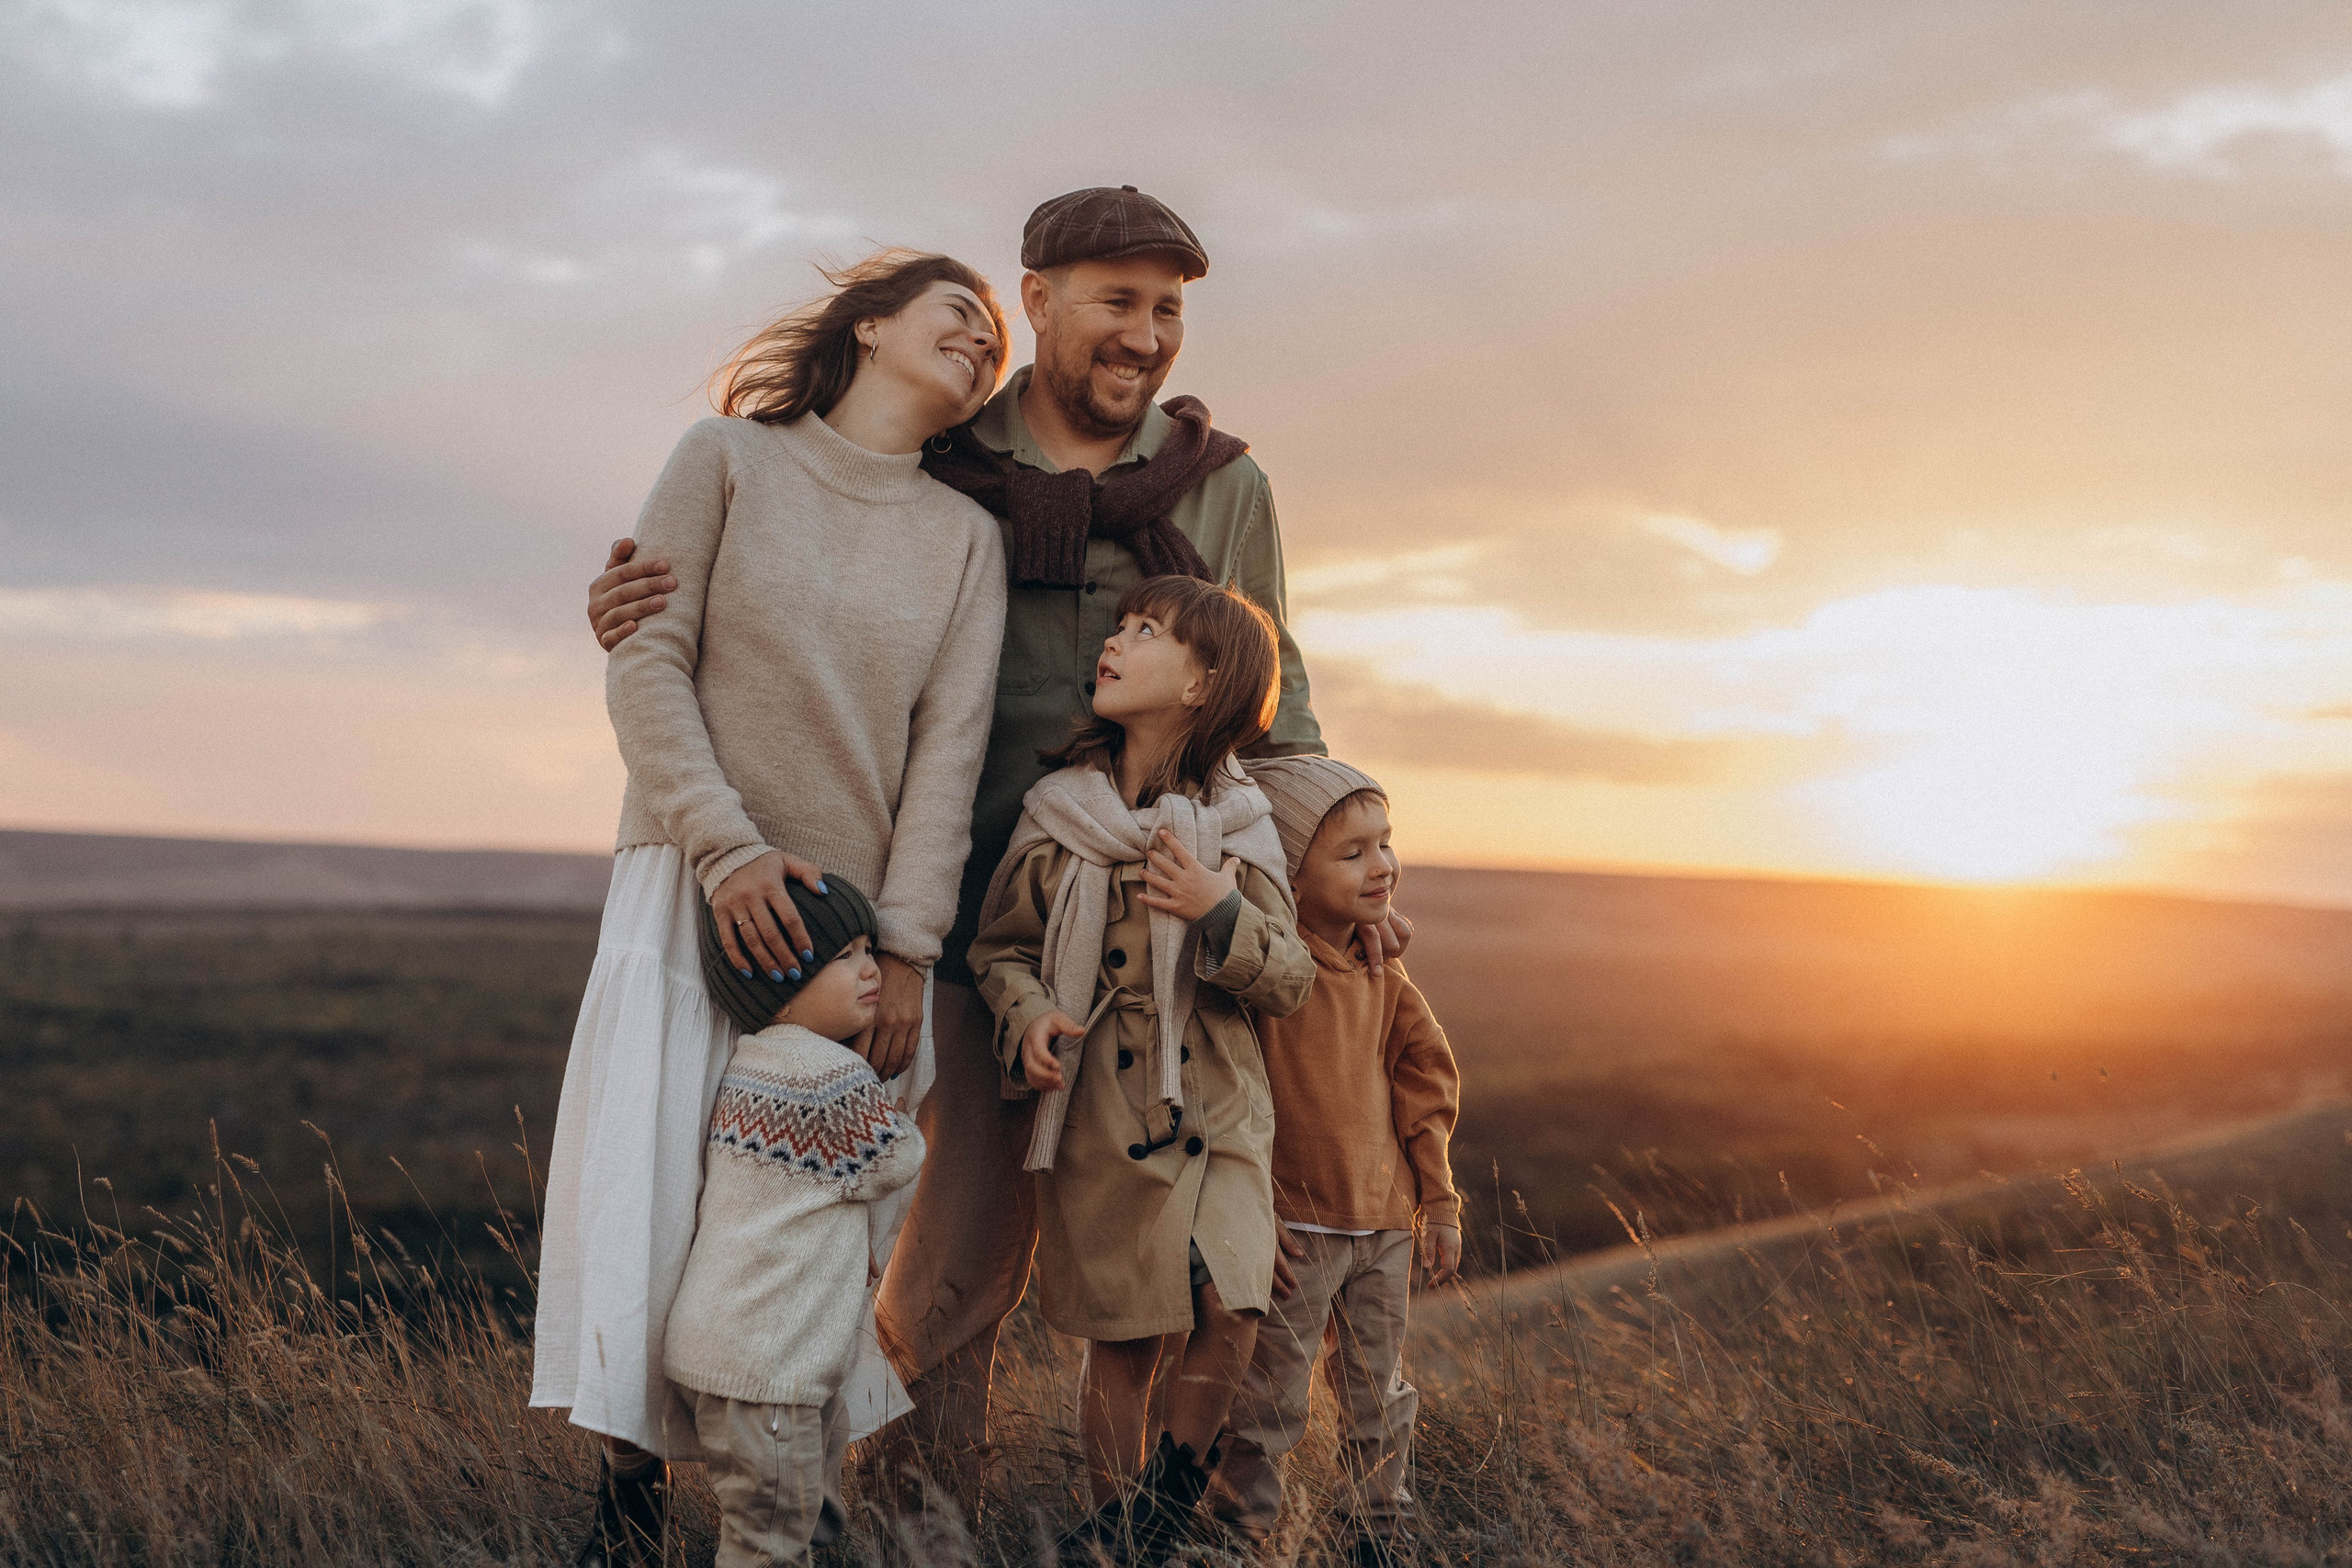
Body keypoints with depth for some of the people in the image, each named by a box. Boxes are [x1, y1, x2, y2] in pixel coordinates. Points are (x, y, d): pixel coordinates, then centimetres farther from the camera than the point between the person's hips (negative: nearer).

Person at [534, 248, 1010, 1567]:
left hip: (861, 909, 2)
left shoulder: (966, 535, 10)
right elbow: (646, 664, -3)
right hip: (693, 887, -2)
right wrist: (726, 845, -14)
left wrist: (906, 948, -7)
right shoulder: (730, 459, 4)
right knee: (644, 1190, -7)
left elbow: (949, 746, 2)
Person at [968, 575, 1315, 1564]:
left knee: (1228, 1309, -17)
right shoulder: (1057, 815, 1)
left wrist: (1221, 914, -19)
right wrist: (1027, 1017, -11)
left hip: (1213, 1108, 0)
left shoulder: (1237, 826, -1)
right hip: (1096, 1112, 0)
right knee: (1122, 1338, 5)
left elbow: (1289, 982, -1)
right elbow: (1000, 944, 9)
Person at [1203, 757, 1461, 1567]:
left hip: (1385, 1227, 6)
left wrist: (1436, 1197, 14)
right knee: (1270, 1403, 1)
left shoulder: (1382, 973, 8)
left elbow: (1425, 1078, 16)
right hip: (1294, 1227, -6)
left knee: (1380, 1399, 16)